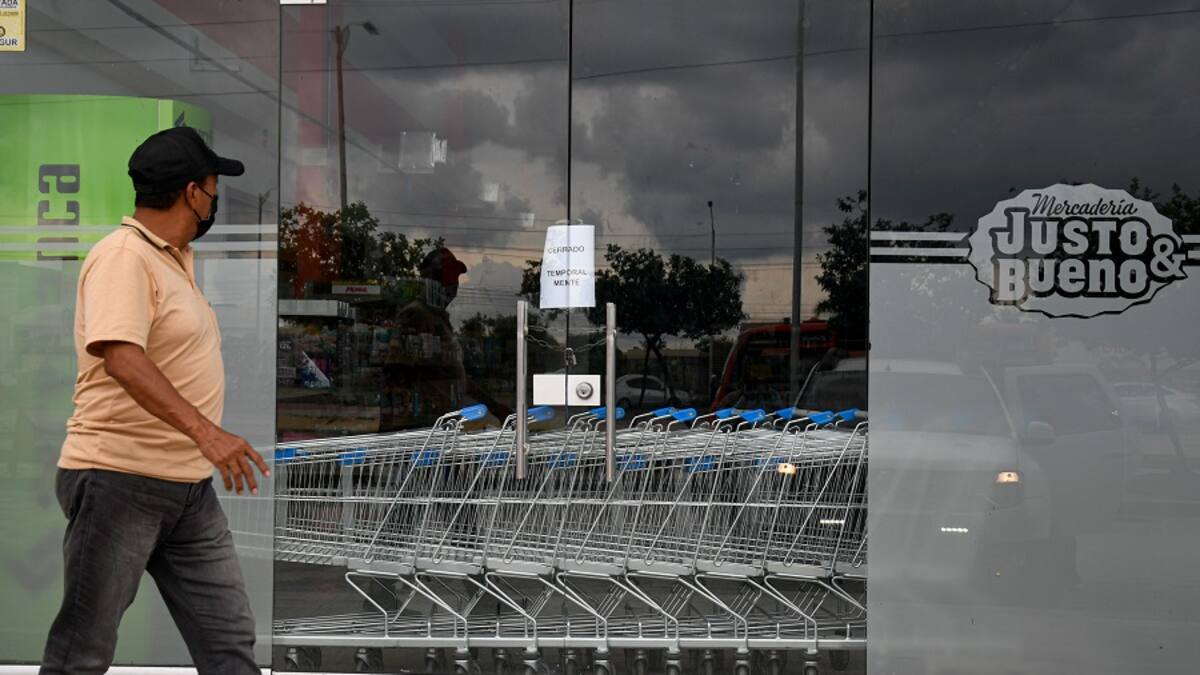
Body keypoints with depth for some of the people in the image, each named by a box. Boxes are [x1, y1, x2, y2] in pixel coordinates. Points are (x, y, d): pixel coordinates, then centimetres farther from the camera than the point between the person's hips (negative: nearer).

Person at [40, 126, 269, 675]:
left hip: (190, 489, 9)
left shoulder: (176, 259, 16)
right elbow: (120, 357, -30)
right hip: (118, 483, -9)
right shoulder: (122, 256, -15)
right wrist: (204, 430, -39)